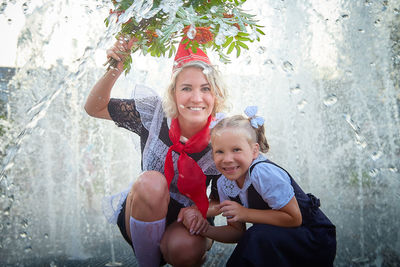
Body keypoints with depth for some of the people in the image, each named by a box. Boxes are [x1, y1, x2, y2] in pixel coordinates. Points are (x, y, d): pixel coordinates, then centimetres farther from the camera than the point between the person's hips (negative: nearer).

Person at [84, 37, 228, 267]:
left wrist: (199, 211, -24)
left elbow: (222, 200, -3)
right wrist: (115, 70, -24)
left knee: (185, 248, -36)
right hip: (140, 214, 1)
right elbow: (95, 108, -8)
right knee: (151, 182, -34)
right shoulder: (155, 113, -15)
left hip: (186, 222, -1)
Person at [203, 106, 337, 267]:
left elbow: (294, 219, -22)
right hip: (277, 240, 7)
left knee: (258, 237, -31)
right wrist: (205, 230, -14)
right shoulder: (223, 184, -4)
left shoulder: (263, 172, -27)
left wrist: (245, 214, -24)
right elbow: (238, 231, 2)